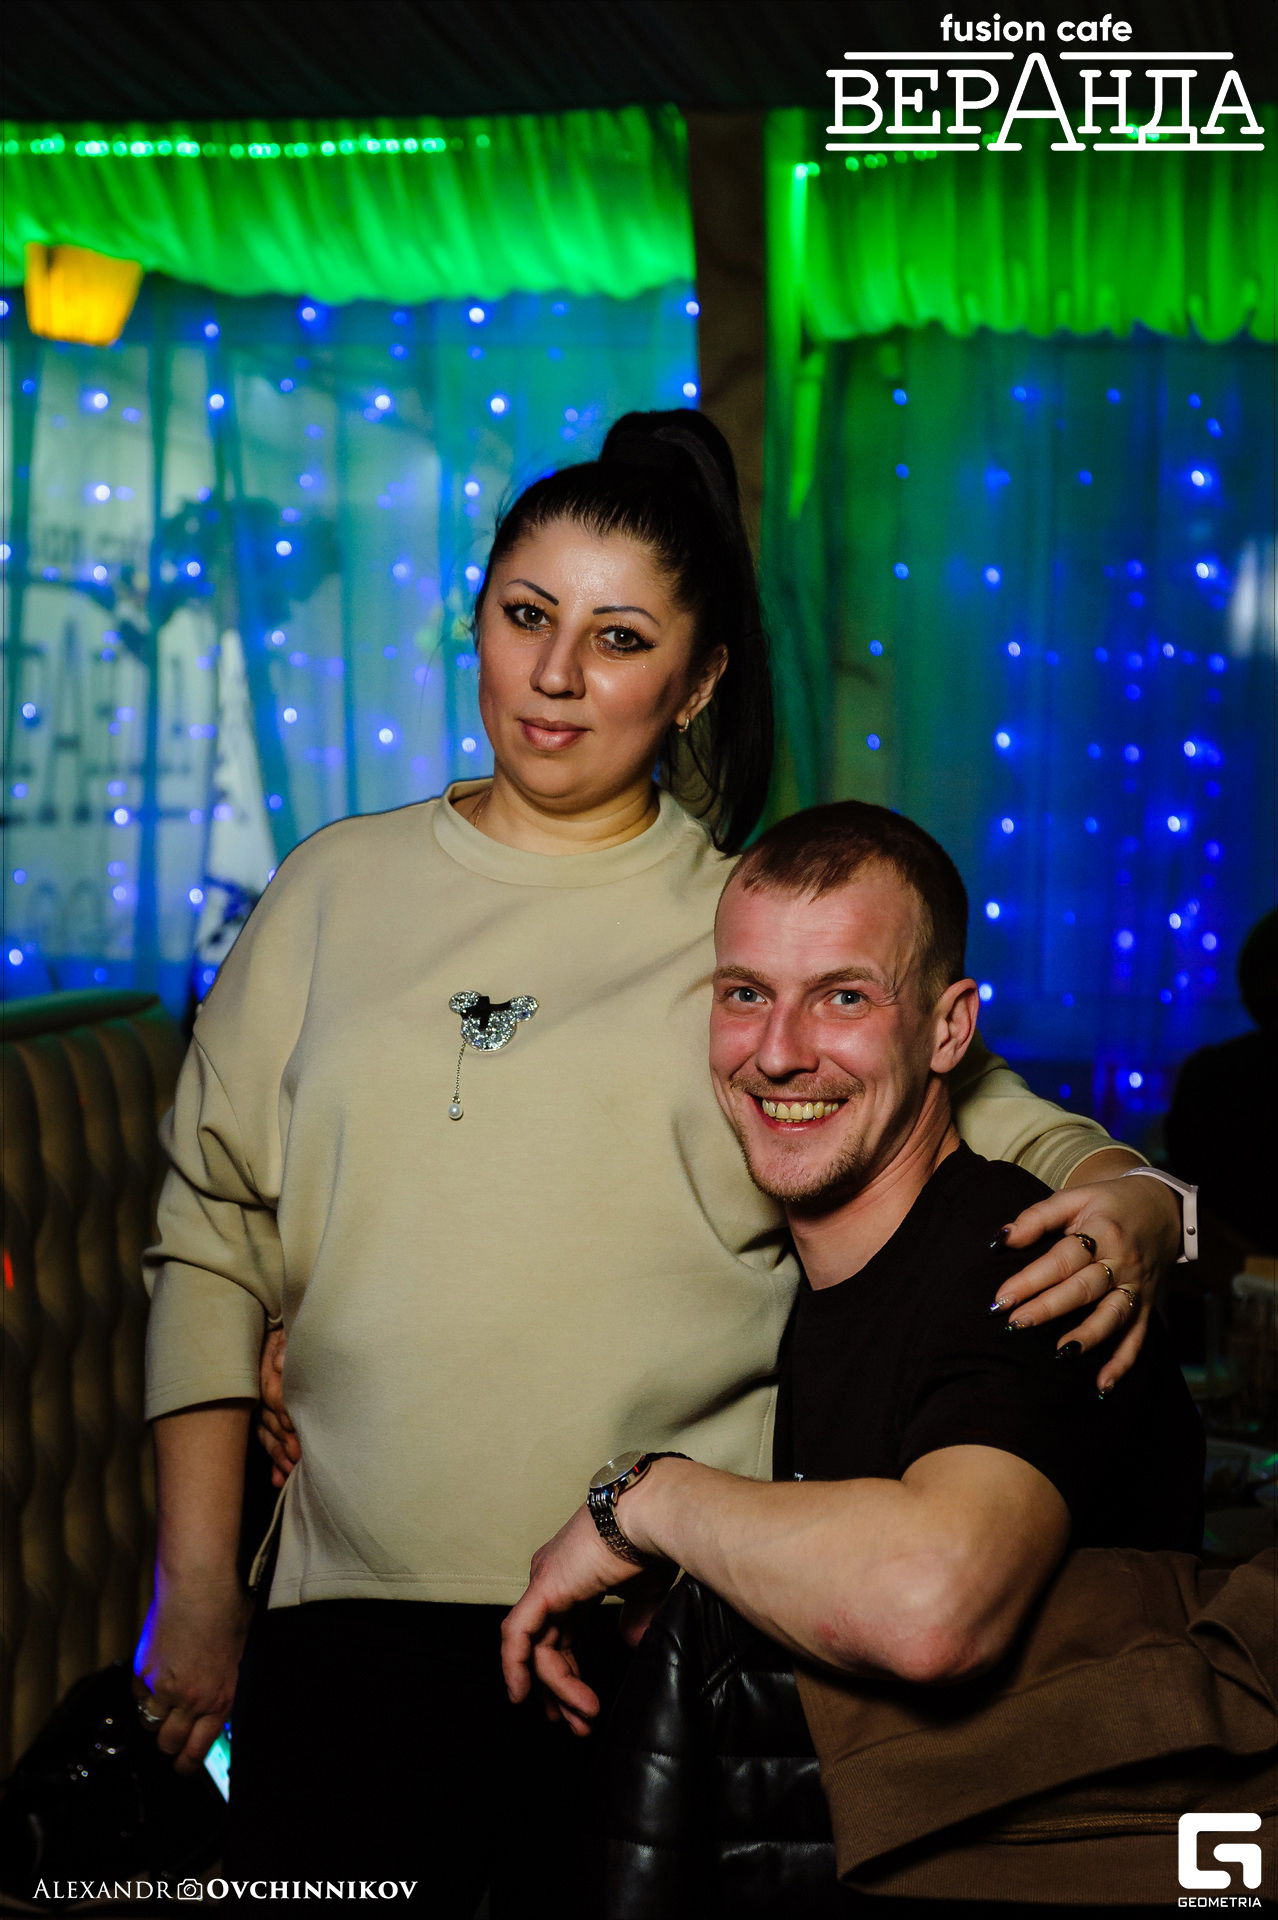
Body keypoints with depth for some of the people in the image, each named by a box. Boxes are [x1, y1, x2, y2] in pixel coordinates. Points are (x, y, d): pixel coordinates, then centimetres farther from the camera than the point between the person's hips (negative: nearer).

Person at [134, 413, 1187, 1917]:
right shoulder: (334, 889, 9)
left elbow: (1019, 1138, 6)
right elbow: (214, 1237, 11)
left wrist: (1127, 1211, -19)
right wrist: (194, 1581, 7)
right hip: (351, 1614, 2)